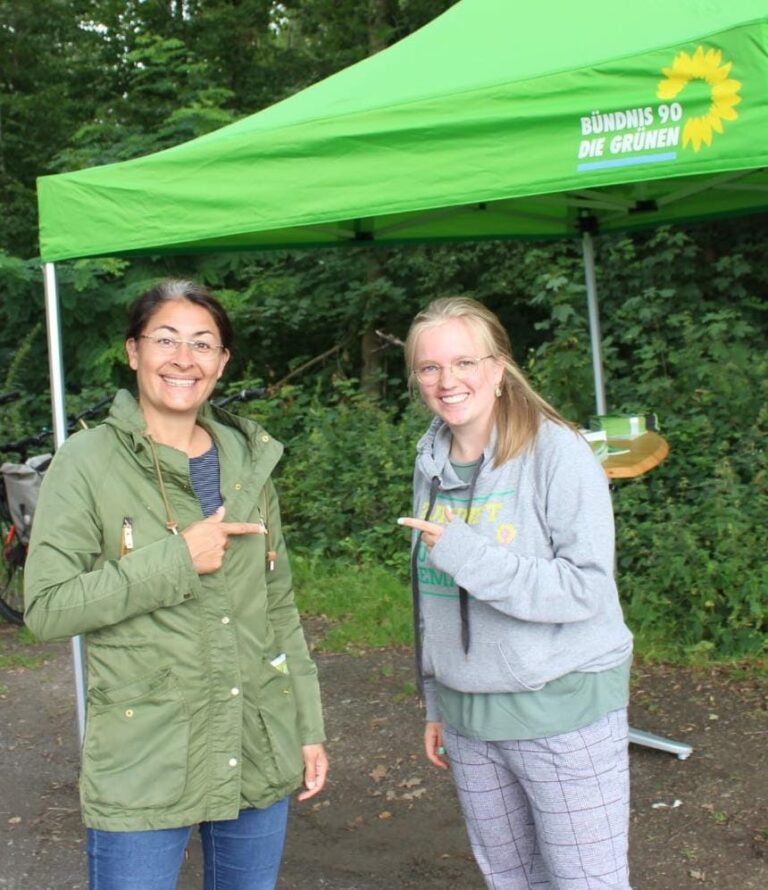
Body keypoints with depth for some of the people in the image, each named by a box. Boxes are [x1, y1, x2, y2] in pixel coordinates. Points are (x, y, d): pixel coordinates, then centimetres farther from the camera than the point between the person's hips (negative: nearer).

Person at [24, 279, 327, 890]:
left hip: (260, 757, 4)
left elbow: (279, 605, 11)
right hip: (142, 769, -4)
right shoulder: (87, 462, -7)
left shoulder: (248, 459, 6)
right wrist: (176, 559, -18)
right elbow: (46, 608, -13)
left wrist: (309, 725, 9)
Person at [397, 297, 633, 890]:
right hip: (469, 714, 6)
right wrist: (436, 704, 17)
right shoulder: (433, 463, 5)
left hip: (563, 708, -6)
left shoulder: (556, 451, -14)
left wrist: (465, 552, -25)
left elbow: (586, 588, -20)